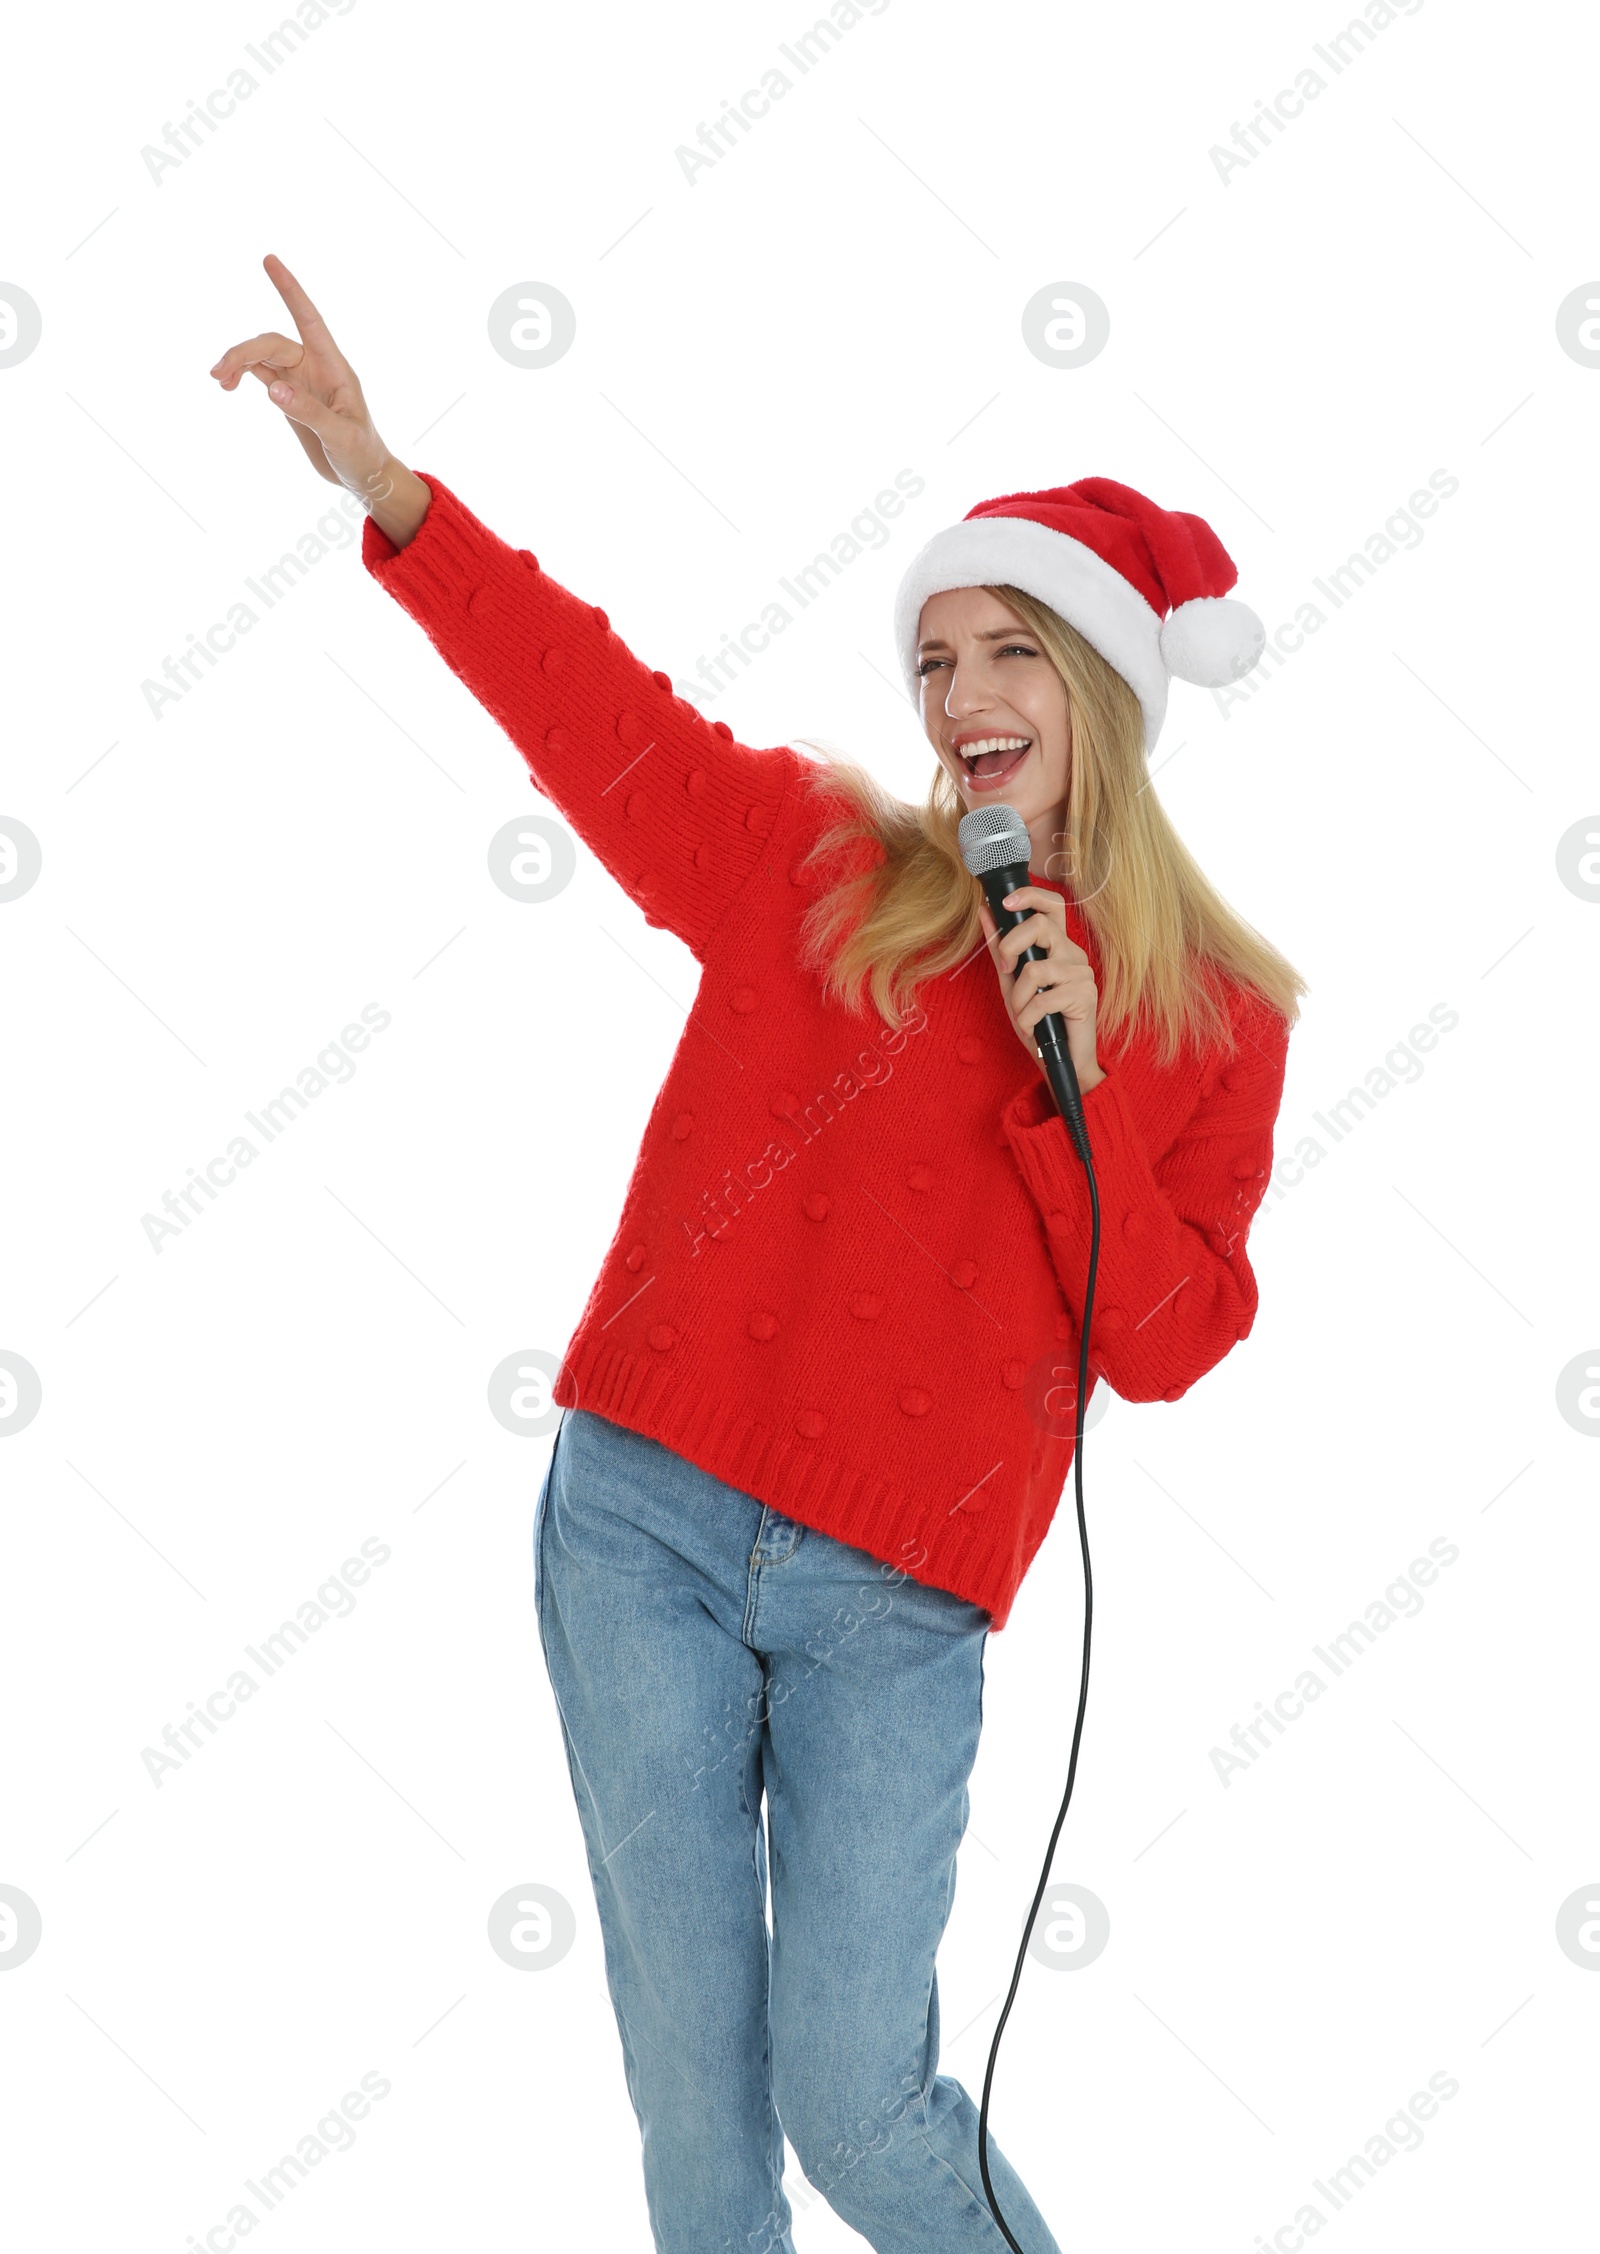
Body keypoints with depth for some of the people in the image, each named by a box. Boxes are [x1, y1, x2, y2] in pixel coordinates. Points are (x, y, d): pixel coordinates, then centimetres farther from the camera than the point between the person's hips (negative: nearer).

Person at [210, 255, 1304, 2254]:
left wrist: (1072, 1088, -13)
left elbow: (1171, 1345, 0)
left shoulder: (1218, 1012, 4)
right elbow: (588, 701, 0)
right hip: (646, 1521, 1)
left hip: (895, 1603, -1)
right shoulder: (817, 859, 5)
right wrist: (394, 493, -13)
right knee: (692, 2082, 7)